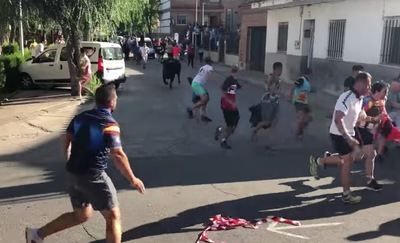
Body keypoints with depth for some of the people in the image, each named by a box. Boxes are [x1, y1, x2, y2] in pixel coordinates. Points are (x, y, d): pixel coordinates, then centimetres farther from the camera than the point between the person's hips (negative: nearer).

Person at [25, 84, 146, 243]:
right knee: (113, 217, 6)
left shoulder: (81, 117, 8)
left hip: (73, 174, 8)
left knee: (81, 215, 24)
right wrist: (132, 179, -12)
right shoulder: (110, 124, -14)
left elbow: (67, 141, 12)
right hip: (93, 176, -8)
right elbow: (118, 155, -20)